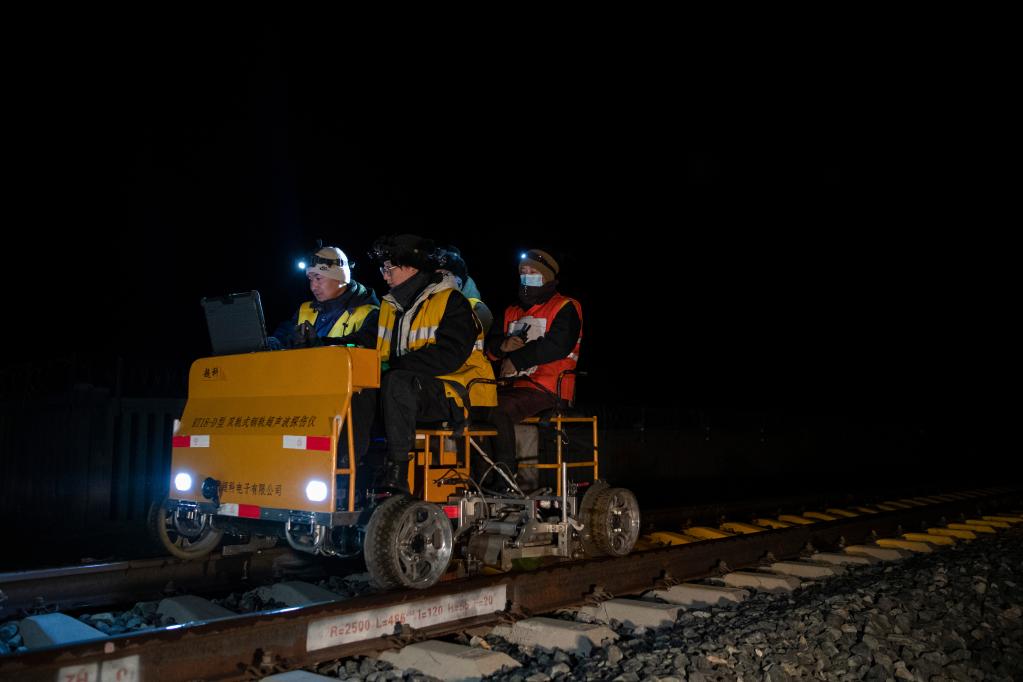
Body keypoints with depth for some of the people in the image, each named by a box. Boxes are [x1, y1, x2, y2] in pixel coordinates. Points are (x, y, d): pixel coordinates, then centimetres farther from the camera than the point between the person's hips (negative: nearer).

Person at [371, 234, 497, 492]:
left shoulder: (451, 301, -5)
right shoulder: (391, 306, 18)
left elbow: (449, 356, -18)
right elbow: (380, 351, 17)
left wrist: (398, 365, -21)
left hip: (457, 393, -7)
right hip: (416, 389, 7)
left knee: (397, 383, -34)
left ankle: (396, 476, -37)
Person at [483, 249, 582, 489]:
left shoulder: (564, 308, 4)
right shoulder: (512, 312, 26)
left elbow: (558, 346, -14)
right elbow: (490, 345, 17)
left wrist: (516, 359, -11)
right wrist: (503, 345, -8)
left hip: (546, 388, -7)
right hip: (515, 385, 7)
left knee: (498, 413, -30)